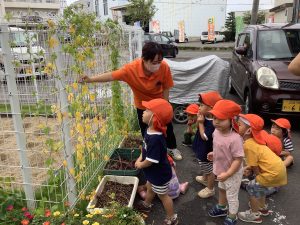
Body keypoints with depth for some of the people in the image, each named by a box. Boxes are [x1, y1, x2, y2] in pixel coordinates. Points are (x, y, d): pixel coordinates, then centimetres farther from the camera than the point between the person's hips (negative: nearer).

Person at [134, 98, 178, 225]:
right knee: (150, 188, 32)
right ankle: (146, 205, 60)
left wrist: (140, 165, -14)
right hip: (153, 172, 9)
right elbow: (145, 147, 8)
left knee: (163, 195, 13)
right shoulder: (150, 130, -9)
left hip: (160, 174, -9)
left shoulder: (155, 138, -39)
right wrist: (139, 159, -2)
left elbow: (151, 160, -33)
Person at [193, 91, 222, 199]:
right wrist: (199, 120, -12)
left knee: (209, 170, 11)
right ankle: (204, 179, 58)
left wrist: (201, 123, -28)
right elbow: (198, 127, 5)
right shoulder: (206, 118, -5)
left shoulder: (212, 123, -34)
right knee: (205, 168, 33)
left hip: (207, 152, -10)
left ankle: (210, 189, 30)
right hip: (202, 149, 10)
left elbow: (204, 136, -32)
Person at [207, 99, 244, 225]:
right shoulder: (216, 132, -12)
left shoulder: (234, 139, -37)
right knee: (221, 189, 31)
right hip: (221, 170, 8)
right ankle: (222, 207, 58)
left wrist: (227, 174, -30)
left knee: (231, 196, 15)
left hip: (232, 174, -8)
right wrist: (213, 154, -3)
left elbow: (238, 159, -30)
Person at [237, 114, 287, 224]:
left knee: (252, 187, 2)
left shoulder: (248, 145, -22)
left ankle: (255, 215, 17)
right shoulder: (253, 141, 7)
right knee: (259, 186, 27)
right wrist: (249, 168, 0)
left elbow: (255, 168, -14)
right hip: (278, 167, 10)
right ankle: (263, 208, 47)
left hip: (273, 171, -10)